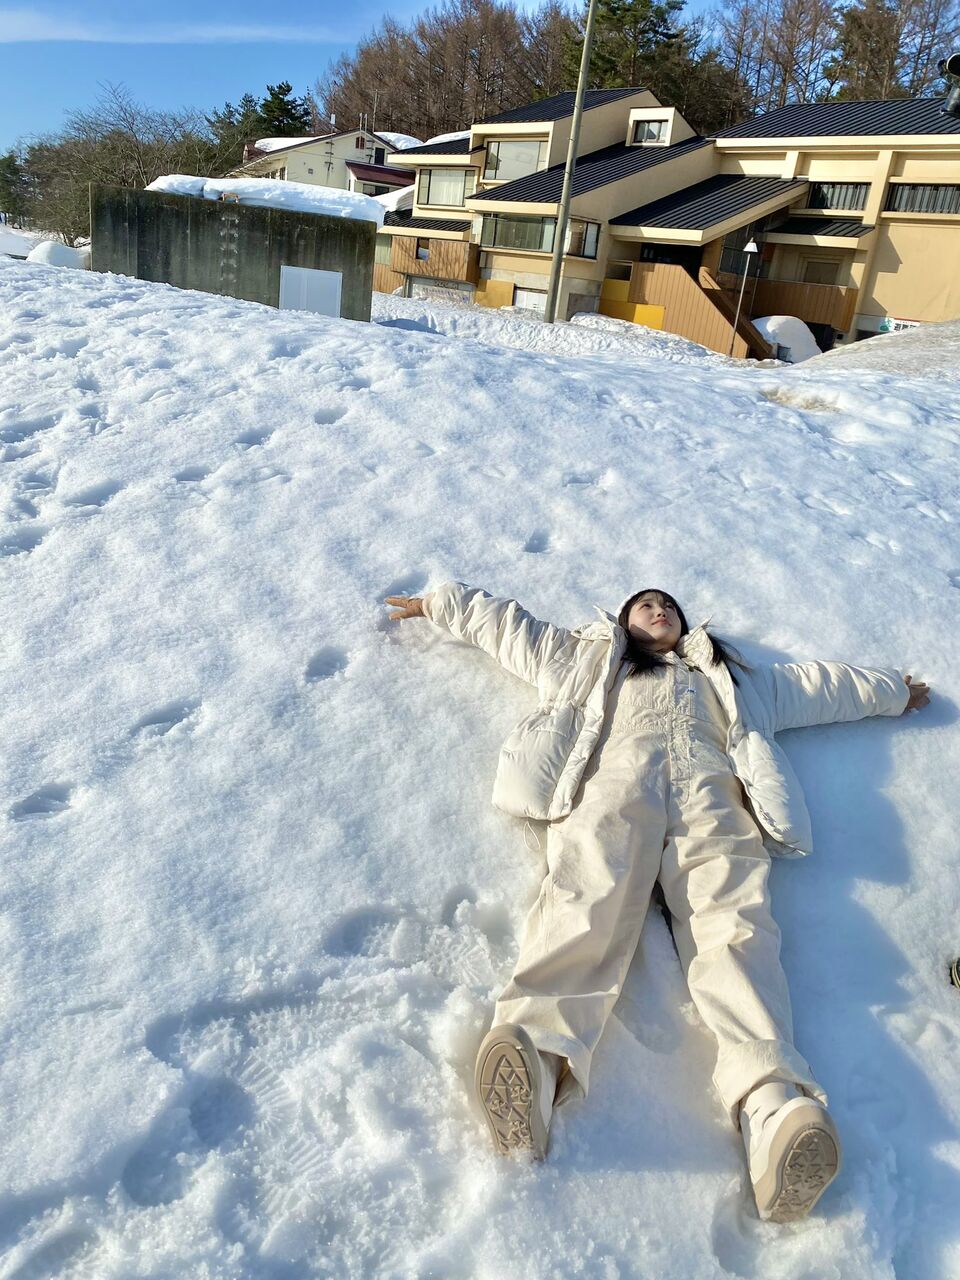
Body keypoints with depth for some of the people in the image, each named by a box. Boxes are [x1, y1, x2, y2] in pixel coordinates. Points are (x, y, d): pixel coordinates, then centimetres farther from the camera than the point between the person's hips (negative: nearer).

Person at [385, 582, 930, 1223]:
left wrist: (891, 691, 59)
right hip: (614, 779, -1)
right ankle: (536, 1052, -56)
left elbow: (822, 683, 53)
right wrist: (438, 602, 49)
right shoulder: (588, 657, 41)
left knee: (733, 919, -29)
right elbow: (503, 622, 46)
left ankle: (772, 1103, -51)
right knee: (589, 899, -33)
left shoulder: (736, 678, 45)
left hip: (713, 791, 1)